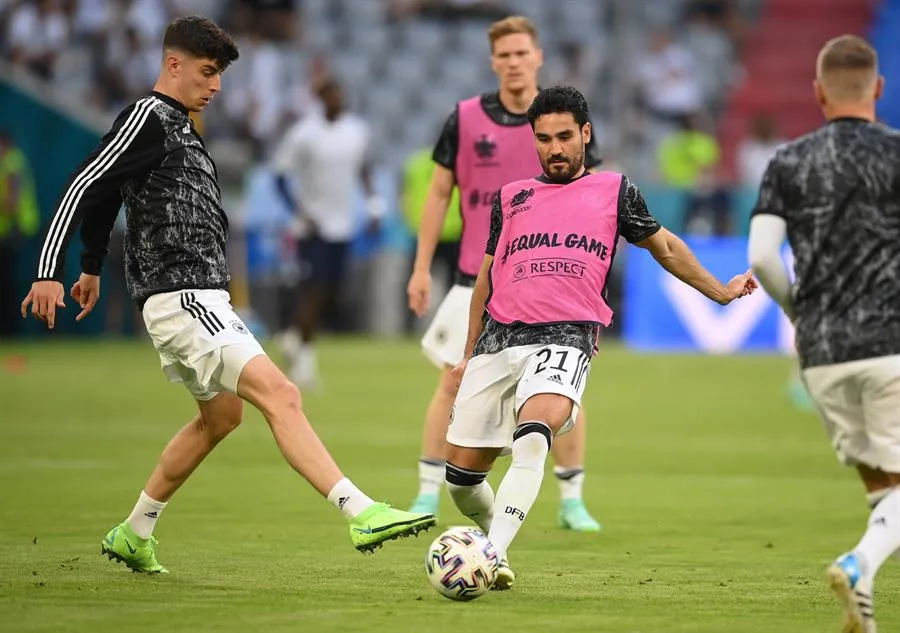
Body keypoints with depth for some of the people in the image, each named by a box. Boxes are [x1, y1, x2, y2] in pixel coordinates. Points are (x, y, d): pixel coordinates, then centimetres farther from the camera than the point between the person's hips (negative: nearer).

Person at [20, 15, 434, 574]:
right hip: (181, 297, -11)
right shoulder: (149, 118, -10)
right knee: (280, 395, -19)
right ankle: (362, 514, -28)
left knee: (222, 414, 22)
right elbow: (84, 188, -15)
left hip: (201, 299, 11)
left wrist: (93, 268, 43)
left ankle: (133, 536, 31)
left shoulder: (178, 126, 19)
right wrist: (49, 272, -20)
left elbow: (106, 192, 32)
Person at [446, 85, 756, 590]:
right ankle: (494, 533, 27)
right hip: (499, 336, 4)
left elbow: (665, 246, 29)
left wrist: (720, 291, 30)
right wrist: (469, 355, 28)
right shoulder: (510, 197, 21)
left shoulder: (614, 190, 16)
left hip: (565, 338, -4)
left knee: (533, 437, -33)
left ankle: (492, 554, -41)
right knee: (462, 472, -2)